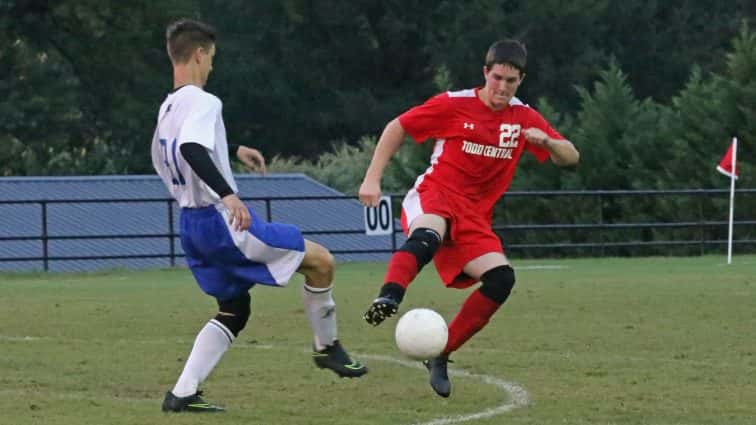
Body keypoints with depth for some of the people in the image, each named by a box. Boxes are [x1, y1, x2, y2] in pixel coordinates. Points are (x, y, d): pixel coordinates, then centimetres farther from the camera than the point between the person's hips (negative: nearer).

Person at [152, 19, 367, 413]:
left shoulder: (168, 108, 14)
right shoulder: (202, 102, -16)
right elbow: (191, 150, -34)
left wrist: (232, 150, 38)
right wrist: (228, 194, -40)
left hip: (192, 225, 10)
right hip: (224, 220, -10)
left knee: (234, 312, 19)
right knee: (320, 261, 1)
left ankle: (183, 393, 8)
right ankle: (327, 347, 16)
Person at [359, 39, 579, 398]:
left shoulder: (524, 118, 8)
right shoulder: (454, 105, -4)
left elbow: (570, 157, 9)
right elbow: (396, 128, 4)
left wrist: (546, 141, -14)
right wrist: (372, 179, -4)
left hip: (474, 216, 5)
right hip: (434, 196, -5)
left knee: (501, 278, -18)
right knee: (427, 236, -40)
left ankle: (440, 356, -8)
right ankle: (388, 298, -65)